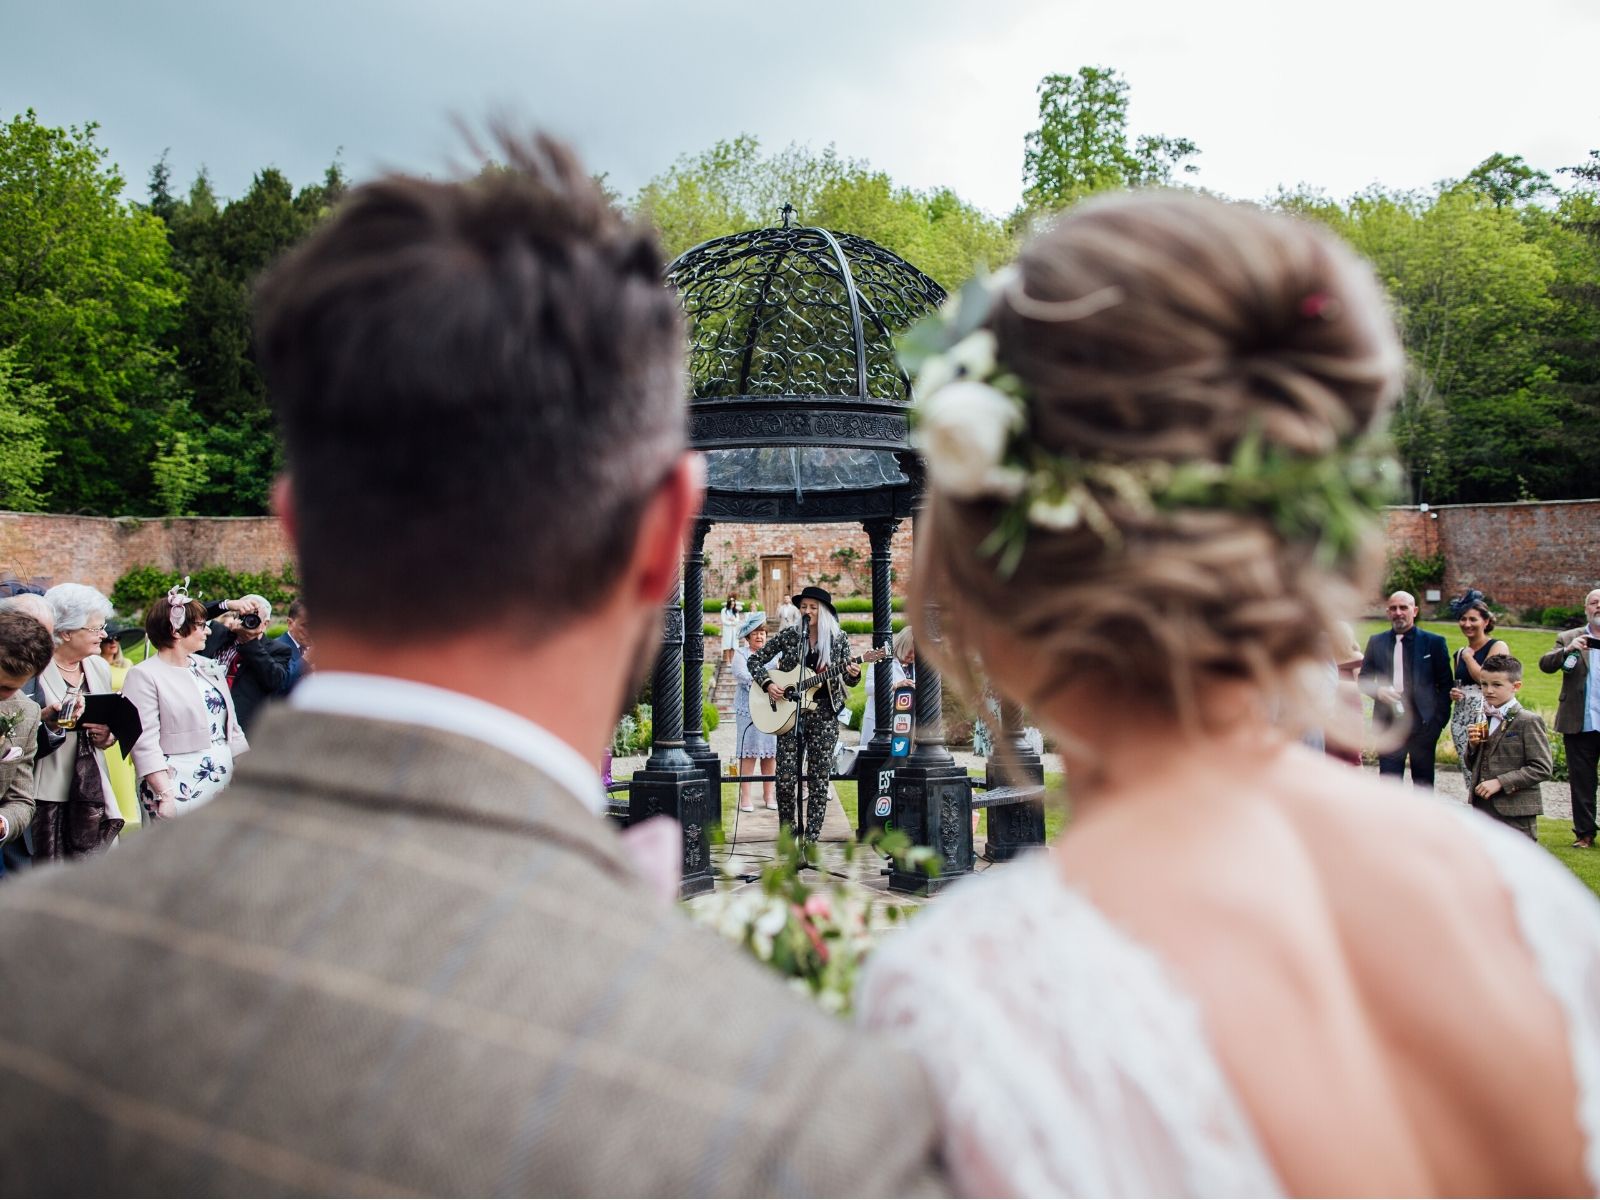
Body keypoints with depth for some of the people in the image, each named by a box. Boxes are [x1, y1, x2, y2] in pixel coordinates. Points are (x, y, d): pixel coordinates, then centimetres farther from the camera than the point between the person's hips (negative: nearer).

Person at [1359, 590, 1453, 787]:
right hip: (1388, 724, 2)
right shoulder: (1376, 642, 8)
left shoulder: (1434, 642, 1)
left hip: (1423, 723, -1)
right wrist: (1378, 690, -10)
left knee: (1423, 782, 8)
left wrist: (1440, 719, -6)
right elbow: (1364, 678, 11)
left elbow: (1445, 684, 2)